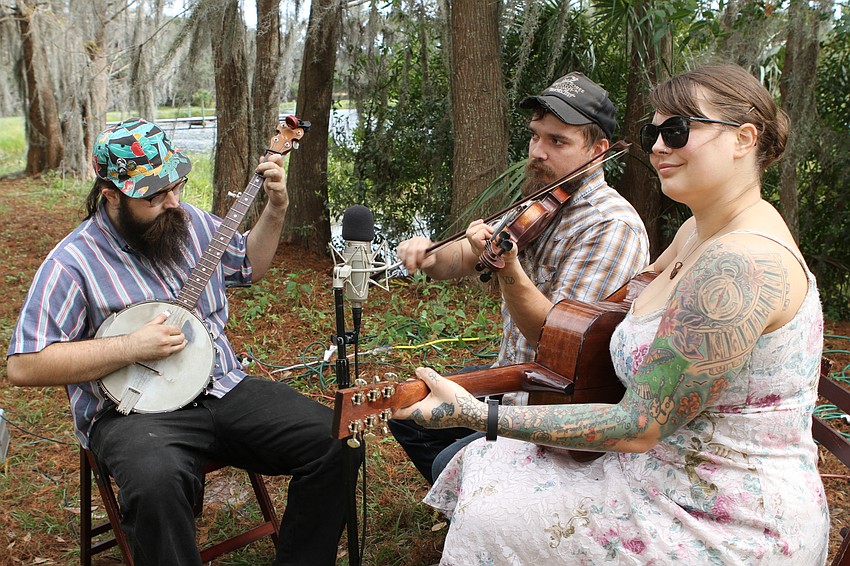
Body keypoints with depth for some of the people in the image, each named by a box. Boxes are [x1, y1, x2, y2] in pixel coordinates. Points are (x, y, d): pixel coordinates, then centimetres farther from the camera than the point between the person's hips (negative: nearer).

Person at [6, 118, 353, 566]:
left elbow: (249, 266, 25)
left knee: (332, 440, -14)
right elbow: (23, 366, -13)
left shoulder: (193, 223, 8)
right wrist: (131, 348, -19)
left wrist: (275, 209, 9)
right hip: (133, 411, -5)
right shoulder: (73, 263, -10)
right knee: (156, 483, -40)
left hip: (225, 389, 5)